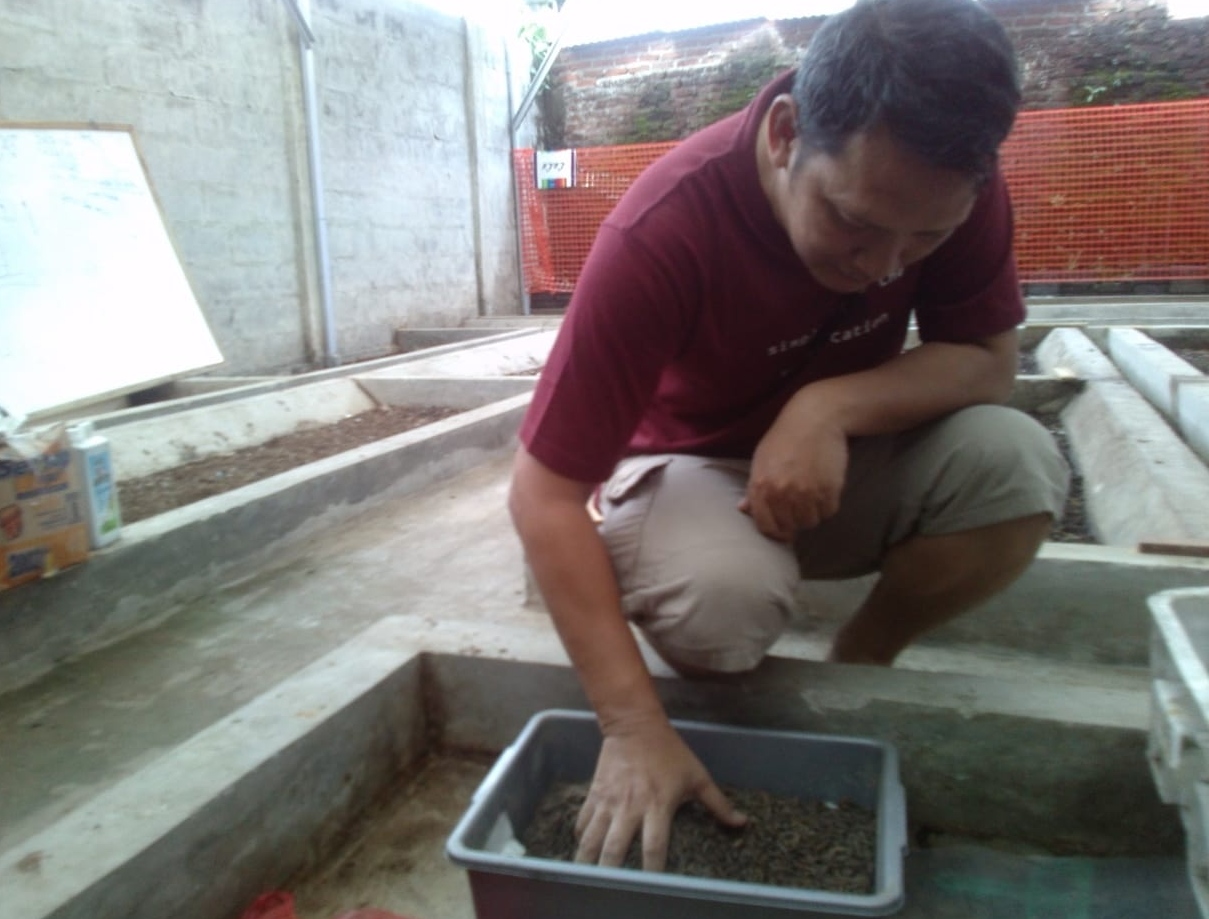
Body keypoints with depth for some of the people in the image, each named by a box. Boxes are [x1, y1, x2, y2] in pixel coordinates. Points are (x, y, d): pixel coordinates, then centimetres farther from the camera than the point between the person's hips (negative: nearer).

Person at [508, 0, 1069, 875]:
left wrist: (832, 406, -32)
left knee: (1016, 464, -25)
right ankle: (731, 709, 2)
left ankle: (860, 664, 1)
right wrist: (635, 727, -35)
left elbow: (989, 360, -11)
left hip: (844, 462, 4)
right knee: (724, 597, -37)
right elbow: (544, 495, -30)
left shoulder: (948, 187, -17)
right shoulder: (664, 232, -31)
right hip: (691, 465, -3)